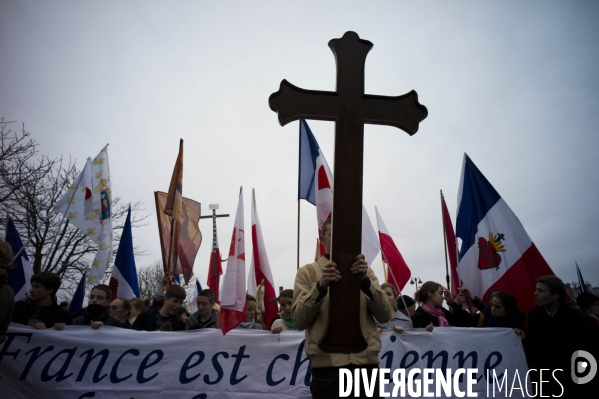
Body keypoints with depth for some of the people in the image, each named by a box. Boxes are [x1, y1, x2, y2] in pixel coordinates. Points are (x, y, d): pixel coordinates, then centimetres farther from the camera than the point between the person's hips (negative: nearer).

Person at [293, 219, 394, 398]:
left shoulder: (364, 271, 11)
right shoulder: (307, 272, 4)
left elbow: (386, 315, 1)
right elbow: (299, 321, -6)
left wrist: (365, 281, -14)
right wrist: (321, 286, -20)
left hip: (366, 362, 2)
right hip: (327, 365, -2)